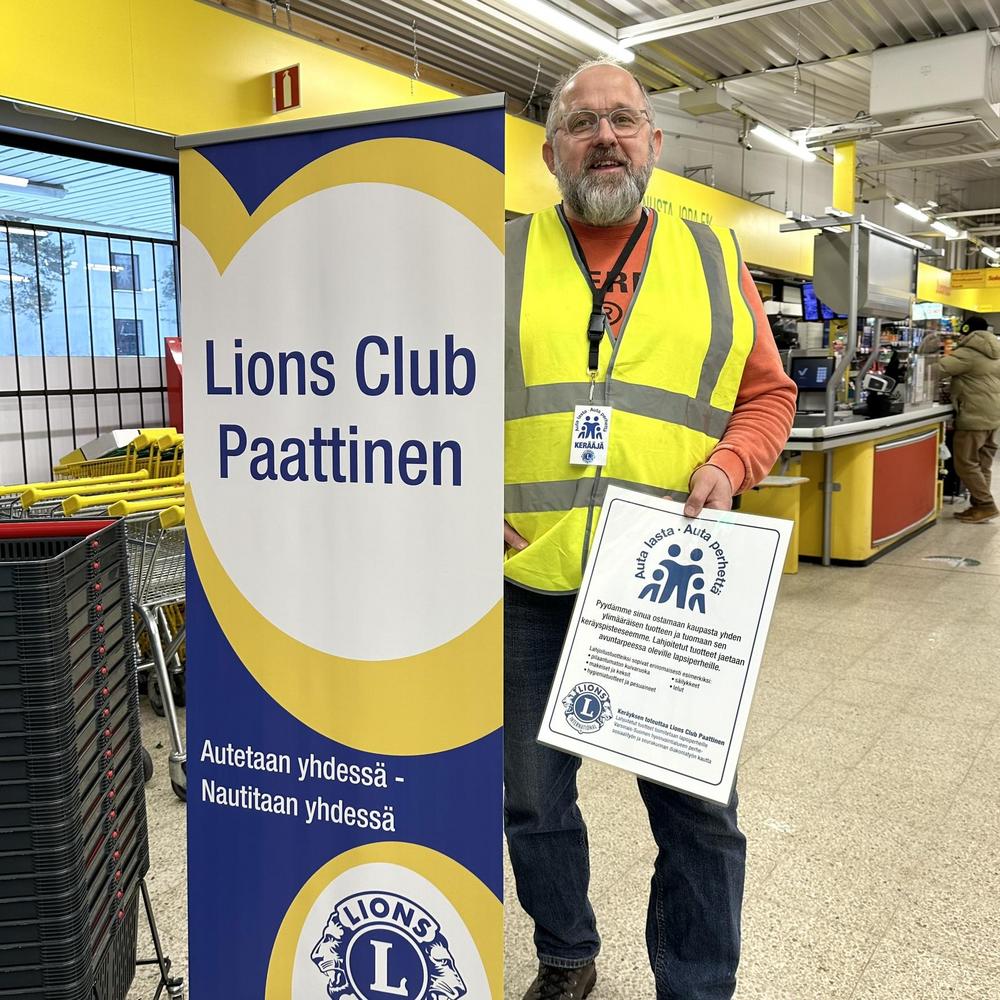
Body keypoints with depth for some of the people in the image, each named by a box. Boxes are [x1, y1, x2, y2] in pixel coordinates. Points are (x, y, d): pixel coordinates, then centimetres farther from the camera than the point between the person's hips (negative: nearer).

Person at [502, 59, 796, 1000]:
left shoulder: (713, 259, 9)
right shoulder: (499, 257, 5)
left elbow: (768, 393, 10)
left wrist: (728, 466, -8)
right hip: (527, 585, 1)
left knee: (698, 811, 9)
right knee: (533, 800, 16)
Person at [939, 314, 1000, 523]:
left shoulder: (968, 353, -12)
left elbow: (937, 368, -17)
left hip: (975, 416, -9)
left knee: (965, 463, -3)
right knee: (982, 463, 11)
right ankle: (979, 506, 14)